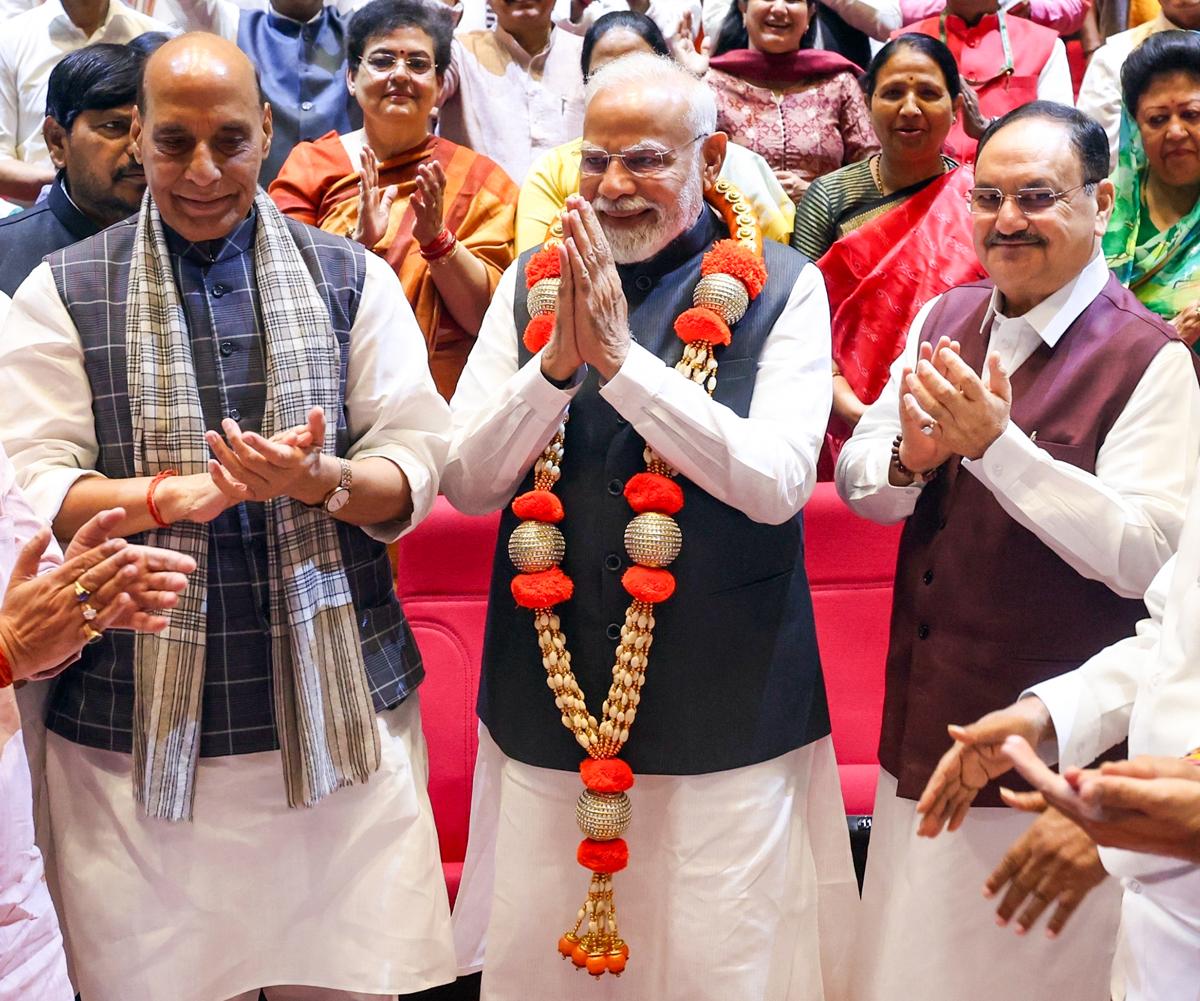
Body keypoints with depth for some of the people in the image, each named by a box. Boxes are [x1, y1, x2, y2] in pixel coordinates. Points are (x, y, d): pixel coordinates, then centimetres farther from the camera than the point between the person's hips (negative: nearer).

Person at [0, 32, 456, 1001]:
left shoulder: (351, 278, 9)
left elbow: (420, 463, 3)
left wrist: (319, 481, -18)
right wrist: (162, 497, -20)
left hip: (338, 700, 1)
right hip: (140, 716, 0)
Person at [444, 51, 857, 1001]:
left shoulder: (781, 287, -5)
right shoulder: (532, 281, 4)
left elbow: (777, 484, -17)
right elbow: (467, 483, 0)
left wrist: (620, 355, -22)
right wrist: (558, 361, -17)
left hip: (724, 711, -3)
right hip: (547, 700, 3)